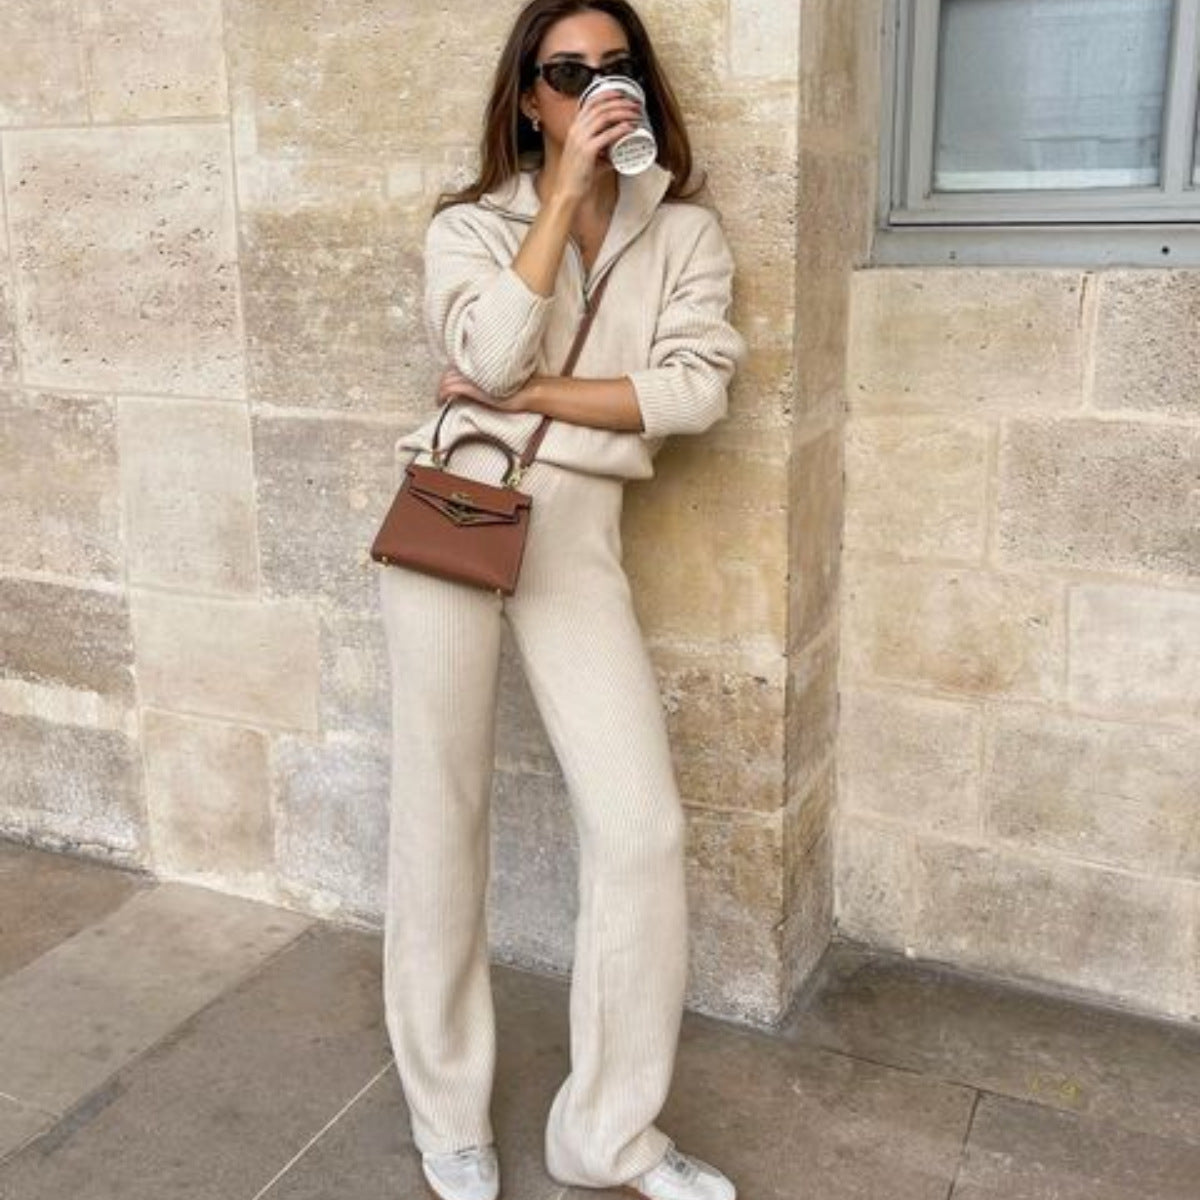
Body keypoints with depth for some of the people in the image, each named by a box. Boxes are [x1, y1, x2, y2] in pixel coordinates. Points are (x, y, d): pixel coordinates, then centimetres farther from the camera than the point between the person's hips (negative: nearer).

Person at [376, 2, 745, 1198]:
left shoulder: (685, 231, 9)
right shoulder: (469, 225, 7)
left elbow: (694, 389, -6)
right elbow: (490, 358, -14)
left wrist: (529, 394, -8)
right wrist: (565, 188, -9)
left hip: (576, 530, 1)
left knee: (642, 827, -6)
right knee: (441, 815, 5)